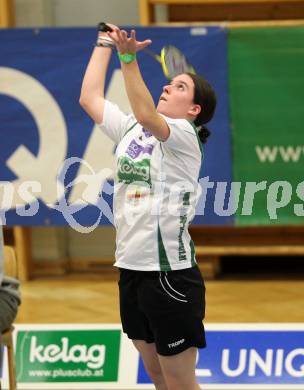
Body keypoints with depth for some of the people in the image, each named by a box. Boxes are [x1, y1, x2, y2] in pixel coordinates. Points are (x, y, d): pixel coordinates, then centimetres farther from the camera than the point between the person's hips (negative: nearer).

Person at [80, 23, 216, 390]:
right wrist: (104, 43, 18)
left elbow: (146, 115, -28)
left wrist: (128, 57, -35)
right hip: (132, 269, 8)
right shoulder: (131, 129, 12)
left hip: (170, 273, -8)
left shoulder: (185, 135, -10)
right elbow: (90, 99, 17)